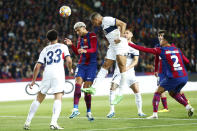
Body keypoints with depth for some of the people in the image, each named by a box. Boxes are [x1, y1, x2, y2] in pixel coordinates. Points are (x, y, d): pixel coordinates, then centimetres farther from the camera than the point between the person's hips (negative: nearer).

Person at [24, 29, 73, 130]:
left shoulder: (45, 50, 20)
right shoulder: (63, 47, 14)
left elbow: (37, 66, 14)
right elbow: (69, 61, 1)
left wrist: (33, 81, 21)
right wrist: (70, 69, 21)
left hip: (47, 73, 3)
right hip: (58, 73, -3)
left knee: (39, 98, 13)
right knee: (58, 98, -9)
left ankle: (28, 122, 16)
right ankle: (53, 122, -27)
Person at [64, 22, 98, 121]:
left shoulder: (92, 36, -4)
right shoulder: (80, 38, 16)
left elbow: (94, 49, -15)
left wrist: (85, 51, -34)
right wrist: (71, 45, 3)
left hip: (91, 64, -5)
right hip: (82, 64, 5)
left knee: (86, 89, -6)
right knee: (78, 84, -13)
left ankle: (89, 112, 6)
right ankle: (75, 109, -19)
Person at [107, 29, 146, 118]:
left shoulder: (134, 47, 2)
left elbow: (135, 61, -6)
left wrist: (128, 67, -22)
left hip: (129, 71, 0)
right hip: (119, 71, 0)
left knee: (136, 90, -9)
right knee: (112, 88, -13)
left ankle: (140, 111, 2)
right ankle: (112, 111, -5)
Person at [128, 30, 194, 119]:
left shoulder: (161, 50, 0)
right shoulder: (177, 49, 14)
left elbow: (144, 49, 1)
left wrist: (129, 44, 7)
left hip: (173, 77, -6)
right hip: (184, 77, 6)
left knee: (158, 92, 9)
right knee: (173, 93, 29)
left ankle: (155, 114, 0)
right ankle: (188, 107, 15)